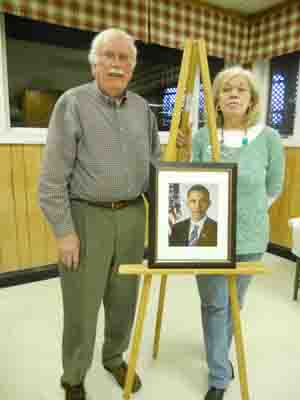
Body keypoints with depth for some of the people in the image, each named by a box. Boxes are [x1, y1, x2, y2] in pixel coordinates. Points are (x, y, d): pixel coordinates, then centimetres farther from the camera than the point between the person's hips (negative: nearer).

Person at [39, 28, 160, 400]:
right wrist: (64, 230, -13)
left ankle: (115, 358, 43)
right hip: (87, 216, -4)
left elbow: (155, 160, 15)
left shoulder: (142, 107, 9)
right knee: (82, 306, 8)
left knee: (124, 299, 17)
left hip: (132, 216, 5)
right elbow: (52, 177, -10)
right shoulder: (72, 103, -7)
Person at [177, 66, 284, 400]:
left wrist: (247, 213, 8)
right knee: (214, 304, 10)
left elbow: (273, 189, 5)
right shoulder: (201, 137, -4)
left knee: (234, 303, 20)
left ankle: (219, 356, 49)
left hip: (249, 237, 1)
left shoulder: (269, 138, -6)